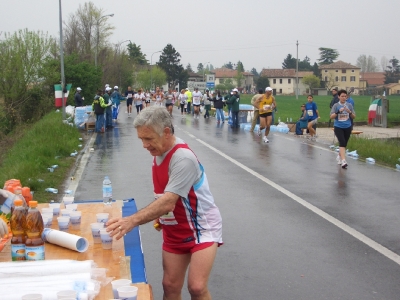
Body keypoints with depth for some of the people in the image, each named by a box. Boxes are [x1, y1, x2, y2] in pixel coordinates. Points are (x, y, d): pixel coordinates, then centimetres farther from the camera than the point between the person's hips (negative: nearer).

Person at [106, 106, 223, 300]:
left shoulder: (183, 158, -27)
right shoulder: (158, 152, 1)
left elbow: (168, 202, -35)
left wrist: (132, 221, -42)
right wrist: (159, 216, 4)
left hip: (202, 227, -8)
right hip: (175, 231, 8)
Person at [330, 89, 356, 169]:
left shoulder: (349, 105, 4)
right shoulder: (336, 105, -3)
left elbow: (353, 117, 5)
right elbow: (331, 117, -9)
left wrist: (349, 112, -14)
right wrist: (338, 111, -22)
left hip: (347, 127, 4)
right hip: (338, 127, -4)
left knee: (344, 144, 14)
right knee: (342, 143, -18)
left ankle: (339, 156, 39)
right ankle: (343, 160, -24)